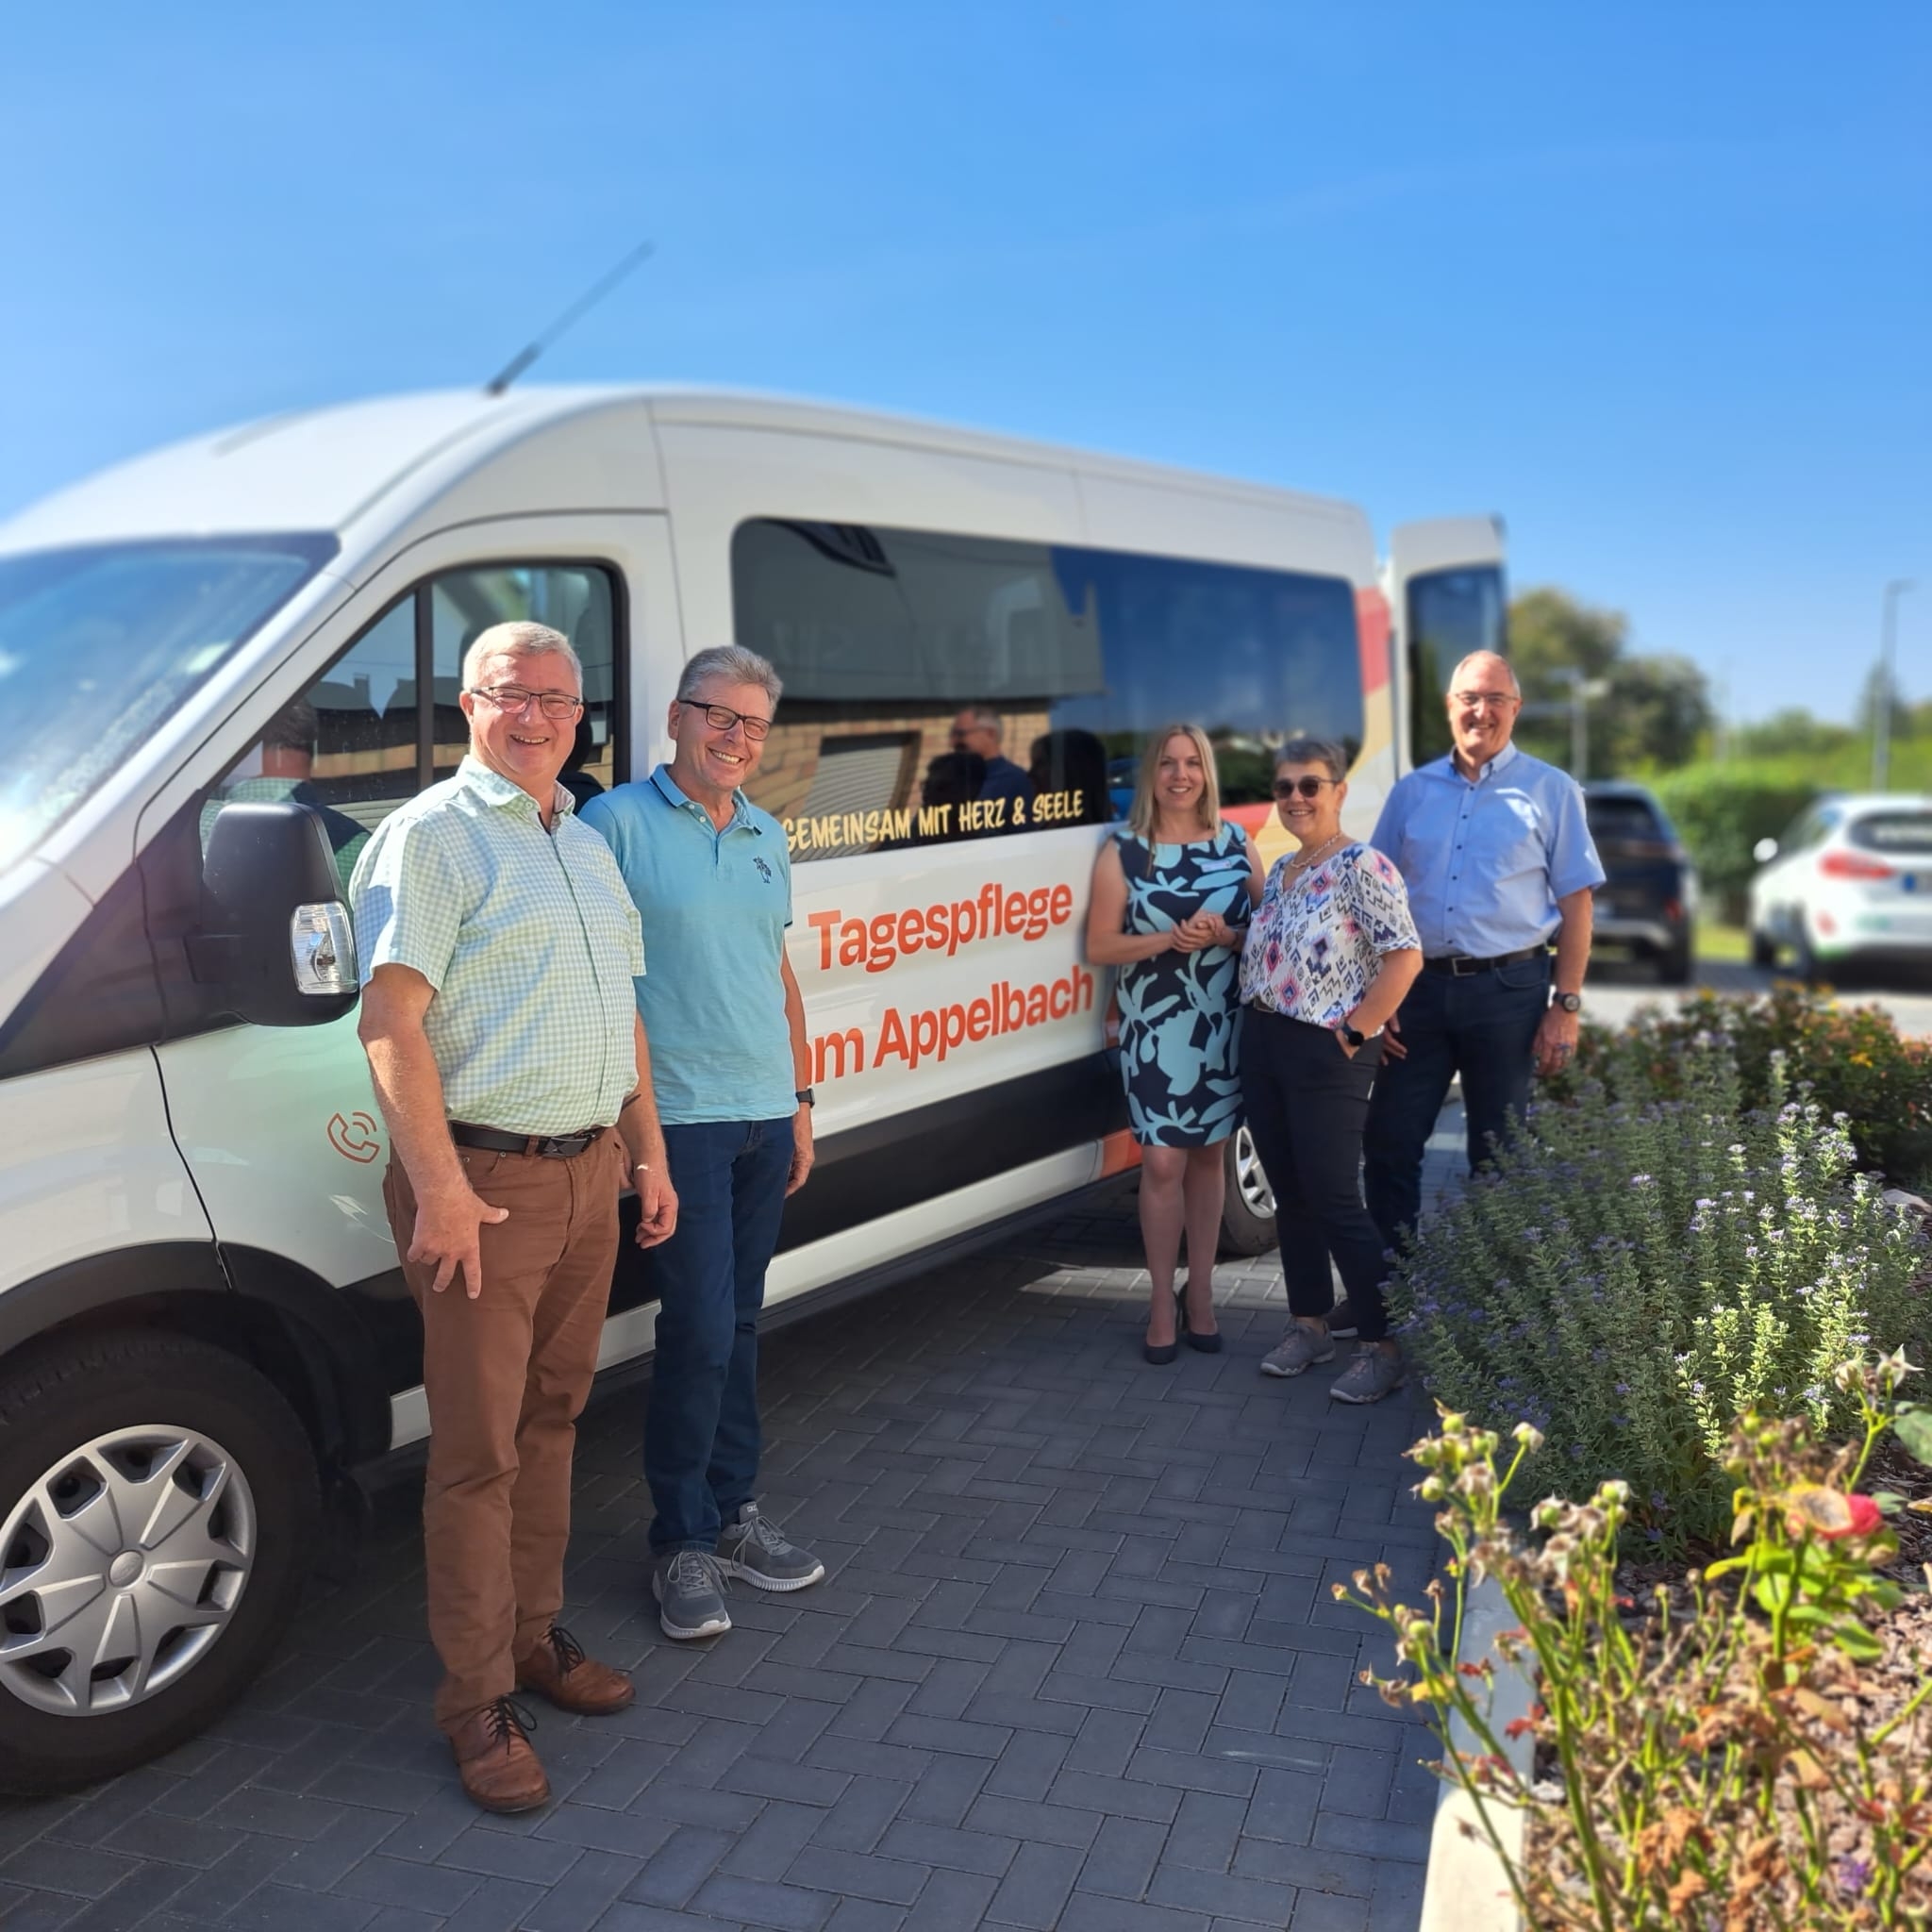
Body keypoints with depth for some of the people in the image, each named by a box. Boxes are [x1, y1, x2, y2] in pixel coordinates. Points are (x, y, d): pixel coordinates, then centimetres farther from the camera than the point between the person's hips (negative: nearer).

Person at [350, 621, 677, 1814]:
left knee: (552, 1420, 17)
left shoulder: (588, 845, 15)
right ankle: (480, 1702, 14)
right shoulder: (433, 835, -9)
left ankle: (536, 1635, 32)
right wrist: (441, 1189, -22)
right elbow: (392, 1020, -17)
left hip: (590, 1174, 7)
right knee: (478, 1453, 1)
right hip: (486, 1180, -7)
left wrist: (649, 1151, 16)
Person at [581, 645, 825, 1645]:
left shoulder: (767, 837, 14)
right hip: (680, 1118, -6)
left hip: (767, 1117, 6)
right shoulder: (617, 822, -6)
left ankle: (735, 1512, 26)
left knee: (738, 1324, 14)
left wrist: (801, 1099, 18)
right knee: (701, 1330, -6)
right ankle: (683, 1540, 11)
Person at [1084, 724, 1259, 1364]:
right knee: (1163, 1162, -4)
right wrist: (1168, 939, -18)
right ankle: (1162, 1305, 9)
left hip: (1225, 1024, 2)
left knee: (1207, 1156, 10)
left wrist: (1226, 935, -14)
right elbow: (1100, 945, -3)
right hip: (1155, 1027, -2)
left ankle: (1200, 1296, 22)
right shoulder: (1123, 851, -1)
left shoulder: (1236, 843, 5)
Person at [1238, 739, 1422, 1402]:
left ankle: (1383, 1347, 8)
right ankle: (1310, 1326, 27)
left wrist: (1355, 1030, -18)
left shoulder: (1362, 866, -13)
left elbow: (1405, 956, -19)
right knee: (1290, 1195, 14)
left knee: (1335, 1203, -5)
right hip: (1263, 1044, 8)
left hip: (1324, 1054, -8)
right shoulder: (1280, 870, 13)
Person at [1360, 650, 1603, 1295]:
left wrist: (1565, 1006, -8)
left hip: (1508, 992, -3)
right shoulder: (1412, 791, 10)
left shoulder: (1549, 790, 2)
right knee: (1388, 1140, 4)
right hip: (1418, 987, 3)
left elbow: (1575, 904, -1)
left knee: (1497, 1154, 7)